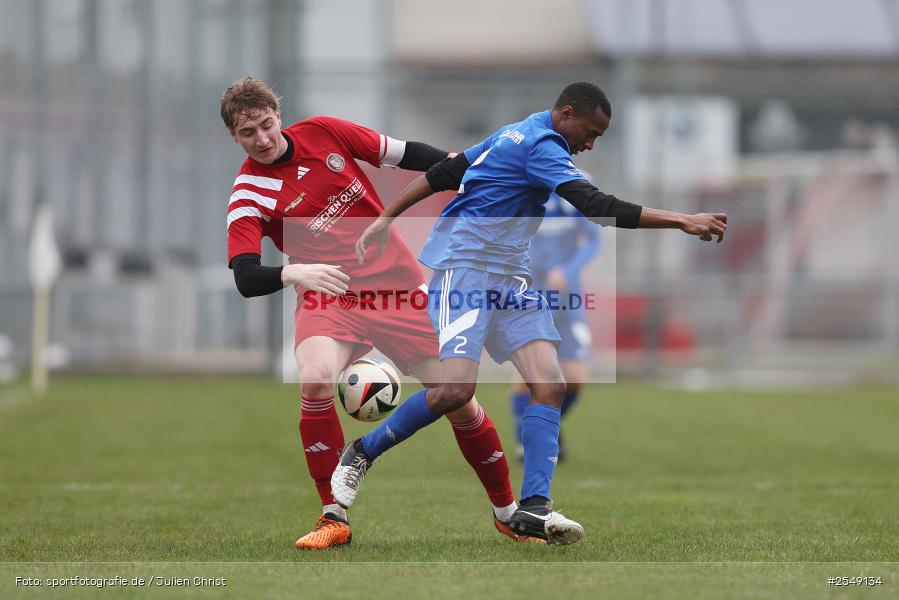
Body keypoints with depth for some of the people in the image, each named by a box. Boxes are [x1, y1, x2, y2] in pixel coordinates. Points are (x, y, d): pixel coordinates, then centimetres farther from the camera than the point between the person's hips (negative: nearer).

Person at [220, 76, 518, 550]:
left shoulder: (322, 133, -3)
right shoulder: (249, 195, -11)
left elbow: (403, 154, 9)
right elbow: (246, 278, -23)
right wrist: (294, 272, -42)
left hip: (398, 284, 3)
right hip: (330, 296, -3)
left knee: (458, 401, 2)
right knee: (315, 377, -33)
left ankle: (508, 512, 24)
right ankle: (334, 518, -20)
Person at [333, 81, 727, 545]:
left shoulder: (517, 136, 15)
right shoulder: (541, 146, -15)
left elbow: (444, 172, 19)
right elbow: (596, 207, -25)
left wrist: (387, 218, 23)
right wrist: (681, 221, -25)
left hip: (510, 276, 10)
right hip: (464, 267, -10)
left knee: (549, 385, -7)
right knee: (456, 389, -19)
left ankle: (533, 508, -16)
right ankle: (361, 453, 3)